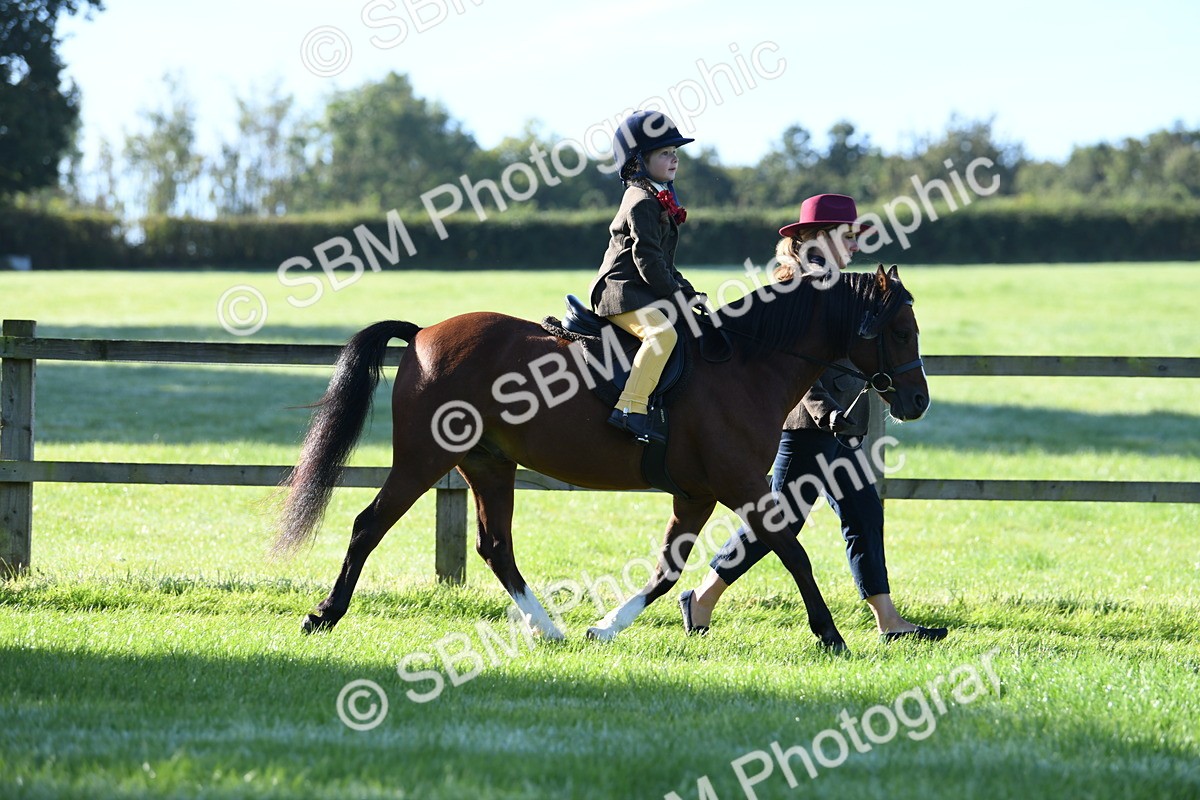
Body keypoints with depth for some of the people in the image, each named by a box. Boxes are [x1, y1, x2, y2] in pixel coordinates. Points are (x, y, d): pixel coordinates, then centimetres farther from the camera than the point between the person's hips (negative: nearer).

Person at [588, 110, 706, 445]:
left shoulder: (658, 201, 22)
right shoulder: (642, 203, -10)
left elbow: (663, 263, 26)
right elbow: (647, 258, -18)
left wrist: (688, 292, 14)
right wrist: (677, 296, -16)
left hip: (642, 292, 11)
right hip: (620, 291, -11)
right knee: (662, 332, -34)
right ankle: (630, 410, -42)